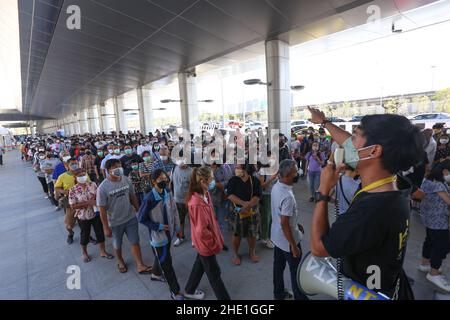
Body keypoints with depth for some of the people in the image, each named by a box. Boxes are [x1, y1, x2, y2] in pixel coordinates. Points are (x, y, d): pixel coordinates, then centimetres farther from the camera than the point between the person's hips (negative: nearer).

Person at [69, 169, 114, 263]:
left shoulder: (92, 185, -6)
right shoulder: (73, 190, -13)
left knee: (100, 233, 12)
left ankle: (103, 252, 32)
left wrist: (95, 200, -23)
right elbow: (73, 206, -17)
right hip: (83, 217, -2)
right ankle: (84, 253, 42)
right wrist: (88, 203, -24)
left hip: (96, 214, 2)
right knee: (85, 235, 16)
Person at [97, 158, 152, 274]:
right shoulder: (103, 188, -20)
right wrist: (106, 227, -11)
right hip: (115, 222, -2)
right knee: (117, 245, 20)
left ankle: (140, 266, 18)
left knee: (135, 242, 6)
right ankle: (121, 262, 46)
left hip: (131, 218, 2)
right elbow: (102, 209, -14)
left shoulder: (126, 180, -10)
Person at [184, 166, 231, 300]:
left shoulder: (205, 194, -6)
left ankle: (190, 290, 51)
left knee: (200, 265, 28)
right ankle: (223, 297, 34)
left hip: (205, 242, 9)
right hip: (206, 243, -8)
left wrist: (217, 237, 11)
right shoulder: (198, 204, -34)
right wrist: (215, 244, -15)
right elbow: (201, 231, -28)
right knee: (214, 273, 12)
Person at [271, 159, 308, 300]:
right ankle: (300, 297, 36)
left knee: (278, 266, 23)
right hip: (287, 240, -8)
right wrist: (294, 246, -17)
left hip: (277, 237, 8)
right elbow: (284, 224, -28)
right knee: (296, 271, 15)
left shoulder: (276, 187, -5)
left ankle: (279, 294, 42)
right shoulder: (287, 196, -33)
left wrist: (296, 223, 18)